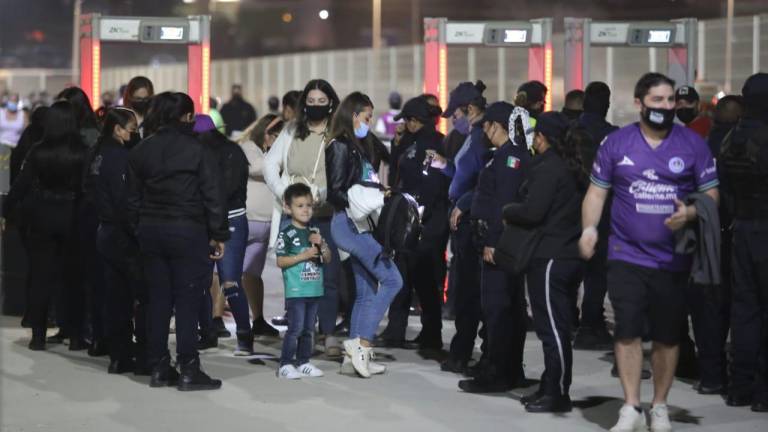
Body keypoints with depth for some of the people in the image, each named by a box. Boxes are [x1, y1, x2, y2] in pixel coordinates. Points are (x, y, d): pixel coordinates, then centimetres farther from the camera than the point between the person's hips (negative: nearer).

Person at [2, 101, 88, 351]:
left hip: (42, 220, 1)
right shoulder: (81, 153, -11)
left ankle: (38, 335, 8)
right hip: (71, 220, -1)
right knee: (72, 277, 8)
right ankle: (75, 336, 9)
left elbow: (21, 184, -5)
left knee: (41, 276, 8)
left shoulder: (38, 152, -8)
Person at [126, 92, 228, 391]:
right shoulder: (198, 151, -9)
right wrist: (218, 235, -2)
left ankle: (159, 369, 13)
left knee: (158, 300, 10)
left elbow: (132, 200, 8)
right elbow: (213, 197, -9)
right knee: (187, 301, -2)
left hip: (150, 231, 5)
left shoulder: (140, 152, 6)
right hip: (188, 231, -5)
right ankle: (189, 371, -1)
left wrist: (139, 231, 14)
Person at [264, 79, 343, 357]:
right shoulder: (291, 132, 10)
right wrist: (284, 192, -5)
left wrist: (318, 193, -19)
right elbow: (270, 164, 9)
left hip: (328, 215, -3)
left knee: (329, 276, -4)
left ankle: (328, 334, 3)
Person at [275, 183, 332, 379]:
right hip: (295, 290, -7)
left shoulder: (314, 232, 12)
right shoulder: (286, 234, -7)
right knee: (295, 328, -9)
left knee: (308, 329, 12)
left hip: (314, 289, 7)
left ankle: (303, 362, 20)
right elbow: (280, 261, -11)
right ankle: (285, 364, -4)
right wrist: (303, 256, -17)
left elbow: (328, 258, 14)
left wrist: (321, 244, -4)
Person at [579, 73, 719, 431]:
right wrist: (589, 228, -11)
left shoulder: (692, 144, 0)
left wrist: (691, 213, -18)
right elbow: (597, 190, 5)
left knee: (667, 335, 8)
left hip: (673, 258, 1)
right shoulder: (616, 143, 1)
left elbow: (711, 194, 3)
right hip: (626, 255, -1)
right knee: (627, 331, -8)